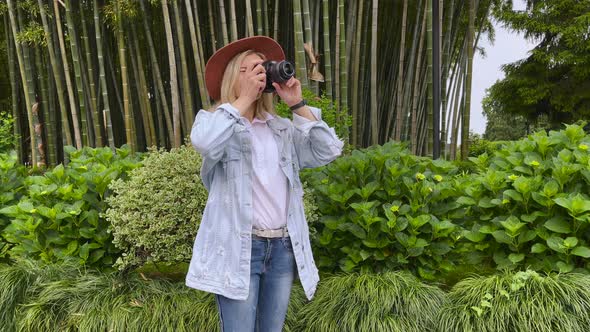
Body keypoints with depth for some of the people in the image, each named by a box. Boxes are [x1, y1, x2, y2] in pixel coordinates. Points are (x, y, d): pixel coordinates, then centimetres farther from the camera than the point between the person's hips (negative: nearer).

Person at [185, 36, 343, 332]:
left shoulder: (281, 128, 12)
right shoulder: (214, 120, 1)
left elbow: (329, 151, 3)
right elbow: (204, 143, -24)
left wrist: (297, 104, -1)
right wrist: (244, 98, -14)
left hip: (283, 248, 5)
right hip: (238, 248, -4)